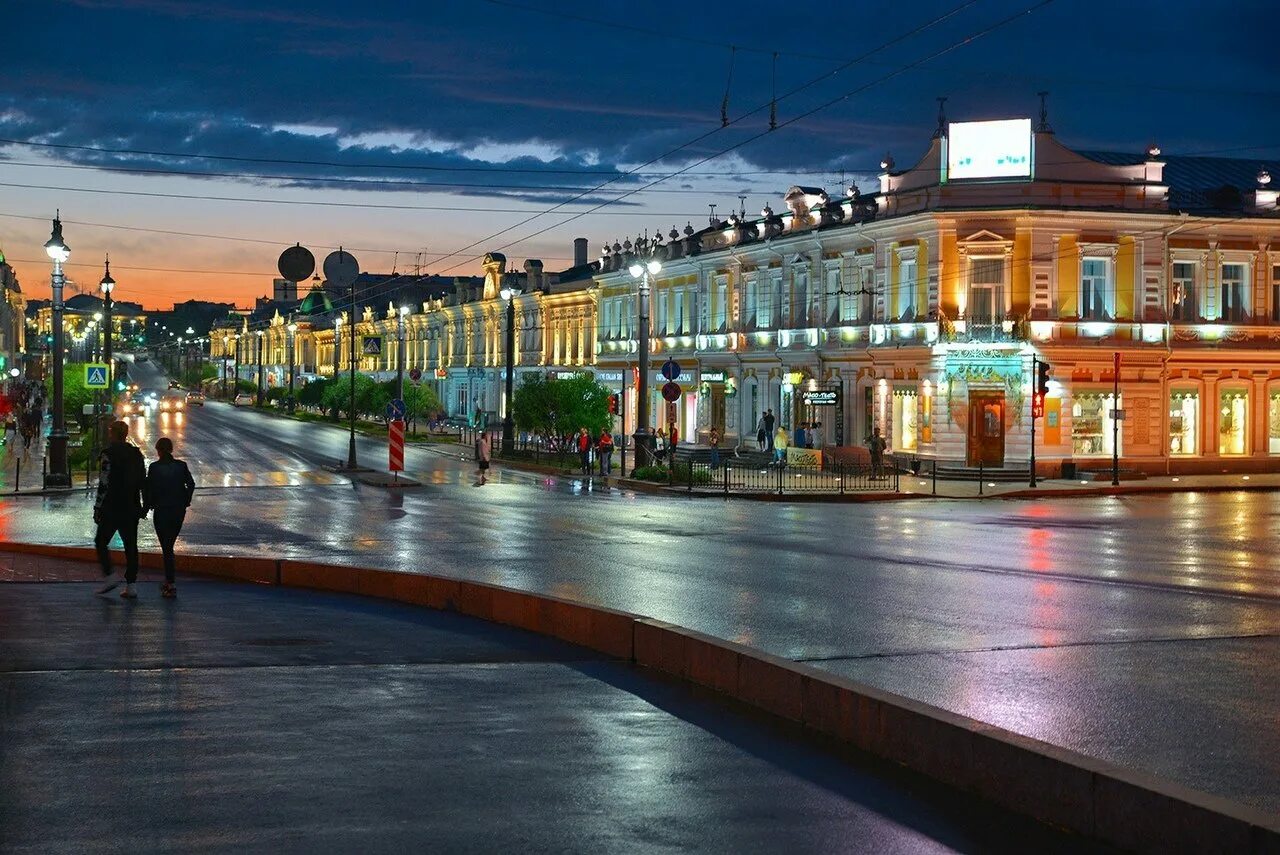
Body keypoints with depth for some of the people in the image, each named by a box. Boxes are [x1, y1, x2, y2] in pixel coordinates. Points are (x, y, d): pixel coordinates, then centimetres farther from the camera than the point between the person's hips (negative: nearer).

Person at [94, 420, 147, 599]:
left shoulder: (108, 454, -11)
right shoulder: (136, 454, 9)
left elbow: (104, 484, -15)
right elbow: (143, 482, 13)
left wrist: (97, 508, -10)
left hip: (112, 508, -6)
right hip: (132, 508, 6)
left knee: (101, 541, 9)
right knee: (130, 545, 6)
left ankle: (109, 575, -5)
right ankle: (130, 585, 6)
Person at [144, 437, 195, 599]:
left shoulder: (154, 468, -9)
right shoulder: (181, 466, 0)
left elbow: (148, 488, -10)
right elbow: (191, 484, 1)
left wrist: (146, 507, 2)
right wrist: (185, 502, 12)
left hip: (161, 511, -4)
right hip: (179, 511, 4)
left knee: (167, 548, -1)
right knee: (169, 546, 19)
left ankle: (171, 586, -7)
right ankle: (168, 581, 24)